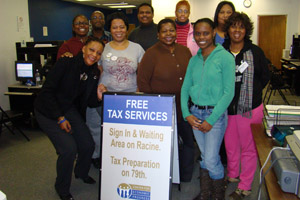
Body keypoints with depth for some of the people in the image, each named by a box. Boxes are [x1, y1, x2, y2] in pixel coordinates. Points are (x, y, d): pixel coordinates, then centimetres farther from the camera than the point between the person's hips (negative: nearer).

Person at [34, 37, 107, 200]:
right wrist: (60, 118, -19)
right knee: (69, 148, -17)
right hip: (48, 111, -5)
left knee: (88, 145, 0)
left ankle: (81, 173, 34)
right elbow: (47, 92, -19)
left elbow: (90, 103, 0)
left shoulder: (94, 72, -4)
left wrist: (98, 96, -23)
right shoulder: (65, 63, -21)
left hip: (70, 109, 6)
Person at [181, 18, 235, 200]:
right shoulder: (194, 60, 8)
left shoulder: (225, 57, -8)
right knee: (204, 156, 15)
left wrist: (211, 119, -14)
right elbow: (185, 88, 8)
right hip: (195, 113, 5)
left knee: (211, 159, -3)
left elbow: (229, 92, -12)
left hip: (216, 113, -5)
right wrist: (187, 114, -6)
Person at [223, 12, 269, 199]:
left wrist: (251, 92, -3)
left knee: (248, 147, 6)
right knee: (230, 144, 16)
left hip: (250, 108, -2)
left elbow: (265, 76, 5)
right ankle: (232, 175, 38)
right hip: (226, 107, 2)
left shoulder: (255, 52, -1)